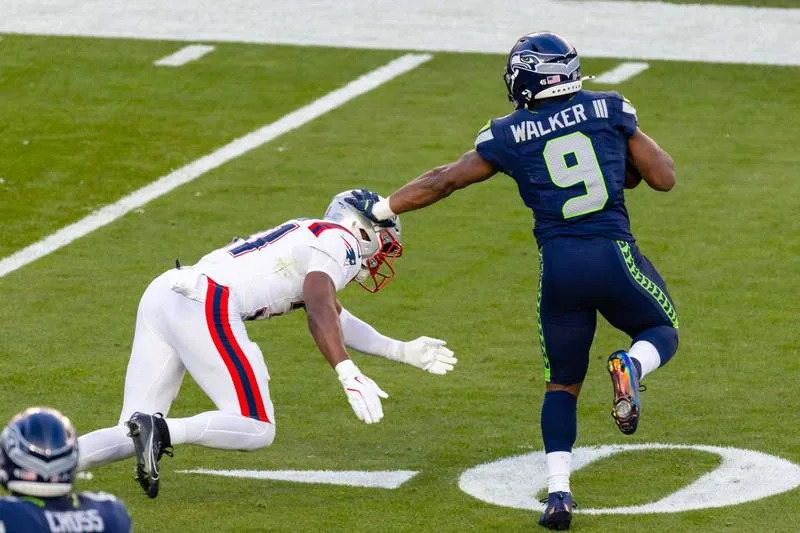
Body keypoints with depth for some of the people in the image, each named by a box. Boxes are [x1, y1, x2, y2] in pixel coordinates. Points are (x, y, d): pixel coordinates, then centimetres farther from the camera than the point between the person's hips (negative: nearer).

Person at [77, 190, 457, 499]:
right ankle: (159, 430, -23)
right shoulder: (339, 242, 4)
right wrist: (349, 376, -23)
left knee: (132, 436, 8)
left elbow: (334, 320, 43)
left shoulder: (308, 237, 32)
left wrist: (403, 352, 43)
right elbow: (319, 311, -15)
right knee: (256, 429, -6)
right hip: (204, 304, -9)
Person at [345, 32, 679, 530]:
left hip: (558, 265, 1)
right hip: (614, 255, -1)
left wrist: (382, 208, 23)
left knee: (562, 384, 18)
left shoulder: (509, 136, 4)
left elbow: (445, 180, 12)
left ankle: (558, 490, 1)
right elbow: (664, 178, 7)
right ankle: (631, 365, -12)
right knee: (662, 333, 25)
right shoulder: (609, 110, 4)